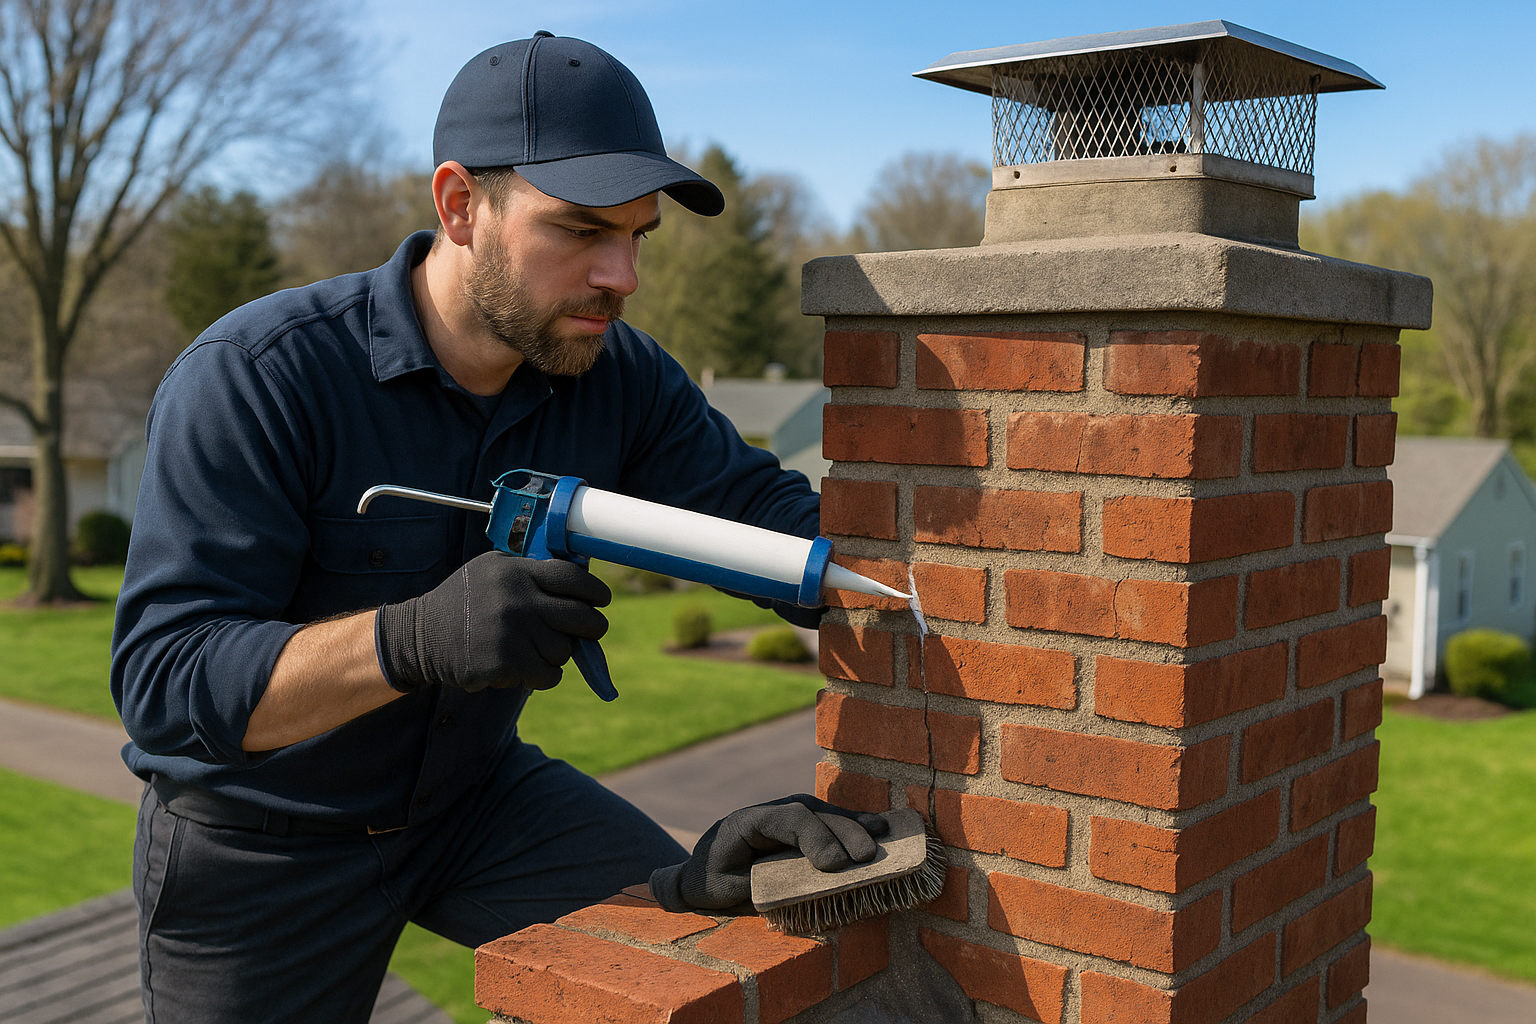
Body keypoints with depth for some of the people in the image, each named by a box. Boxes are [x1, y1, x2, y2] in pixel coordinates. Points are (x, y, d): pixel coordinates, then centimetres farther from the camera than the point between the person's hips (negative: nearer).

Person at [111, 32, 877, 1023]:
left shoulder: (619, 376, -11)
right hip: (261, 836, -3)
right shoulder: (248, 379, -27)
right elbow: (165, 681, -32)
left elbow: (762, 507, -12)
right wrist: (413, 639, -50)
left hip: (477, 795, 4)